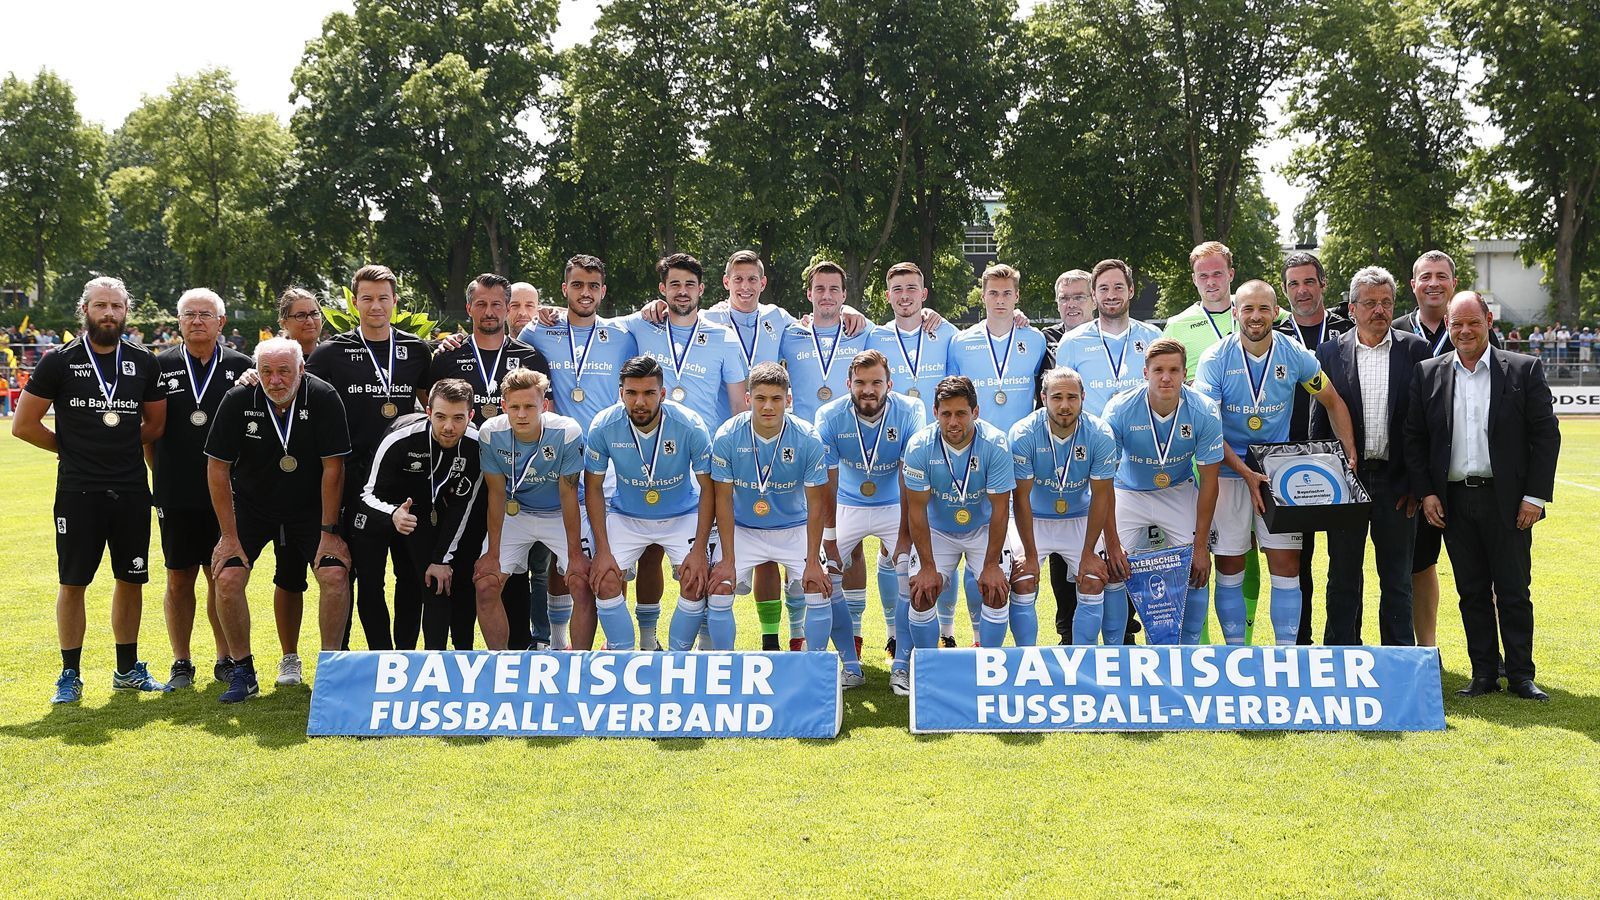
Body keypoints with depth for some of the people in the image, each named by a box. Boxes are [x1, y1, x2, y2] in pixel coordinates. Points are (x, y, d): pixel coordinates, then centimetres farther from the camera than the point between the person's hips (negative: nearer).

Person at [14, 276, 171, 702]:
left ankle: (127, 668, 23)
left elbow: (157, 424, 17)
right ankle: (70, 675, 11)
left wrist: (120, 444, 8)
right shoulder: (60, 361, -2)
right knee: (72, 582, 0)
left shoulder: (143, 362, 7)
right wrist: (73, 448, 5)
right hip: (78, 491, -3)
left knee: (131, 579, 10)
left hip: (131, 490, 3)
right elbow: (23, 424, 1)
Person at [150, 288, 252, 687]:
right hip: (176, 496, 1)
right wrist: (161, 474, 7)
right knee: (179, 579, 6)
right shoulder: (161, 366, 5)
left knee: (223, 578, 5)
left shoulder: (241, 367, 4)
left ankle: (226, 659, 16)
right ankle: (181, 663, 15)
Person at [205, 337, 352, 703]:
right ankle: (242, 671, 3)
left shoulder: (324, 398, -19)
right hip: (250, 505, 1)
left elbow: (332, 467, -14)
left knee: (335, 576, -18)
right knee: (227, 580, -15)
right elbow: (218, 468, -10)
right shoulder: (238, 401, -17)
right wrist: (229, 536, -11)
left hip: (310, 507, -1)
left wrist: (328, 531, -15)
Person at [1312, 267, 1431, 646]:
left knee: (1397, 581, 8)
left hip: (1397, 483, 0)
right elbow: (1319, 422, 4)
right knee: (1343, 579, 8)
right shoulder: (1330, 352, 3)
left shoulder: (1415, 351, 3)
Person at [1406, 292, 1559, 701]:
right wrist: (1426, 493, 0)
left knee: (1513, 592, 2)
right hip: (1454, 502, 2)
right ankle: (1484, 673, 16)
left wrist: (1535, 496, -7)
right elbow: (1414, 438, 9)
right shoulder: (1428, 374, 6)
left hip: (1507, 500, -2)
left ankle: (1520, 674, 12)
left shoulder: (1524, 370, 1)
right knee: (1472, 592, 7)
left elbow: (1546, 435, -1)